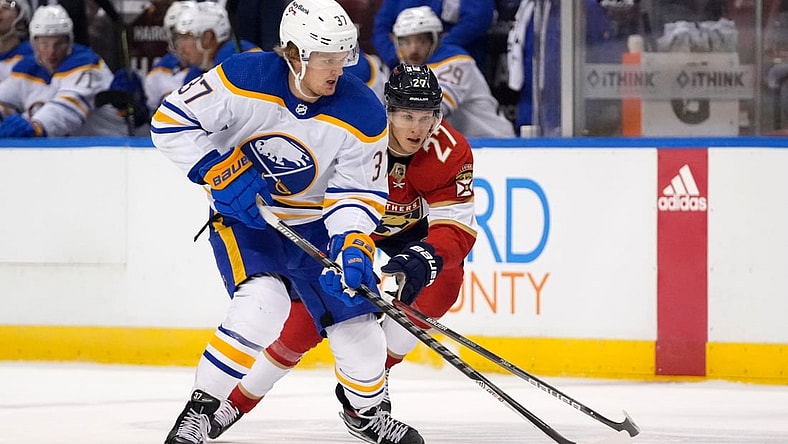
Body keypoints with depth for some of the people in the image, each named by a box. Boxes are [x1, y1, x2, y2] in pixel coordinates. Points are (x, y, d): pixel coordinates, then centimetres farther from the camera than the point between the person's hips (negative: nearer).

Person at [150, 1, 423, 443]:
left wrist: (352, 248, -30)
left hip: (315, 224, 3)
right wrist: (224, 175, -24)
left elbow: (358, 193, -12)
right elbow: (171, 122, -18)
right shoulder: (244, 79, -25)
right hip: (243, 217, -3)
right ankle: (200, 408, -13)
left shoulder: (363, 114, -19)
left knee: (354, 315, 2)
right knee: (261, 304, -27)